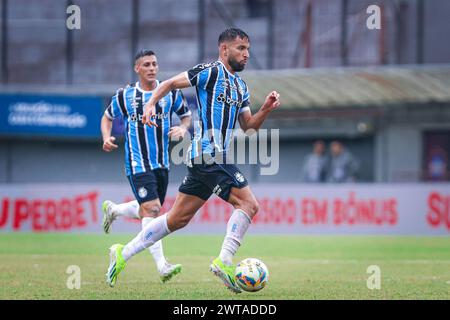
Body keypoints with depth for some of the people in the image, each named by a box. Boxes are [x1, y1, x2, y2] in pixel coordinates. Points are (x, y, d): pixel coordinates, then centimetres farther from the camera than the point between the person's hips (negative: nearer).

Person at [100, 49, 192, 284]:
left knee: (148, 212, 15)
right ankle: (162, 266, -19)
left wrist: (183, 128, -7)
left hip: (161, 163, 4)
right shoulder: (125, 95, -1)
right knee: (152, 209, -17)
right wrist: (107, 137, -5)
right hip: (138, 165, -4)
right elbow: (107, 117, 14)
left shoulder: (170, 93, 3)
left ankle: (112, 210, 46)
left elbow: (186, 115, 15)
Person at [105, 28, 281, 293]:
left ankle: (124, 253, 16)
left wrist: (267, 109, 3)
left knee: (178, 218, 11)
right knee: (248, 204, -14)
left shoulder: (241, 86, 20)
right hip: (209, 154, -9)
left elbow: (249, 126, 19)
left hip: (205, 160, 9)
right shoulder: (210, 72, -5)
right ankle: (224, 263, -15)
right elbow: (170, 84, 0)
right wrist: (151, 104, -13)